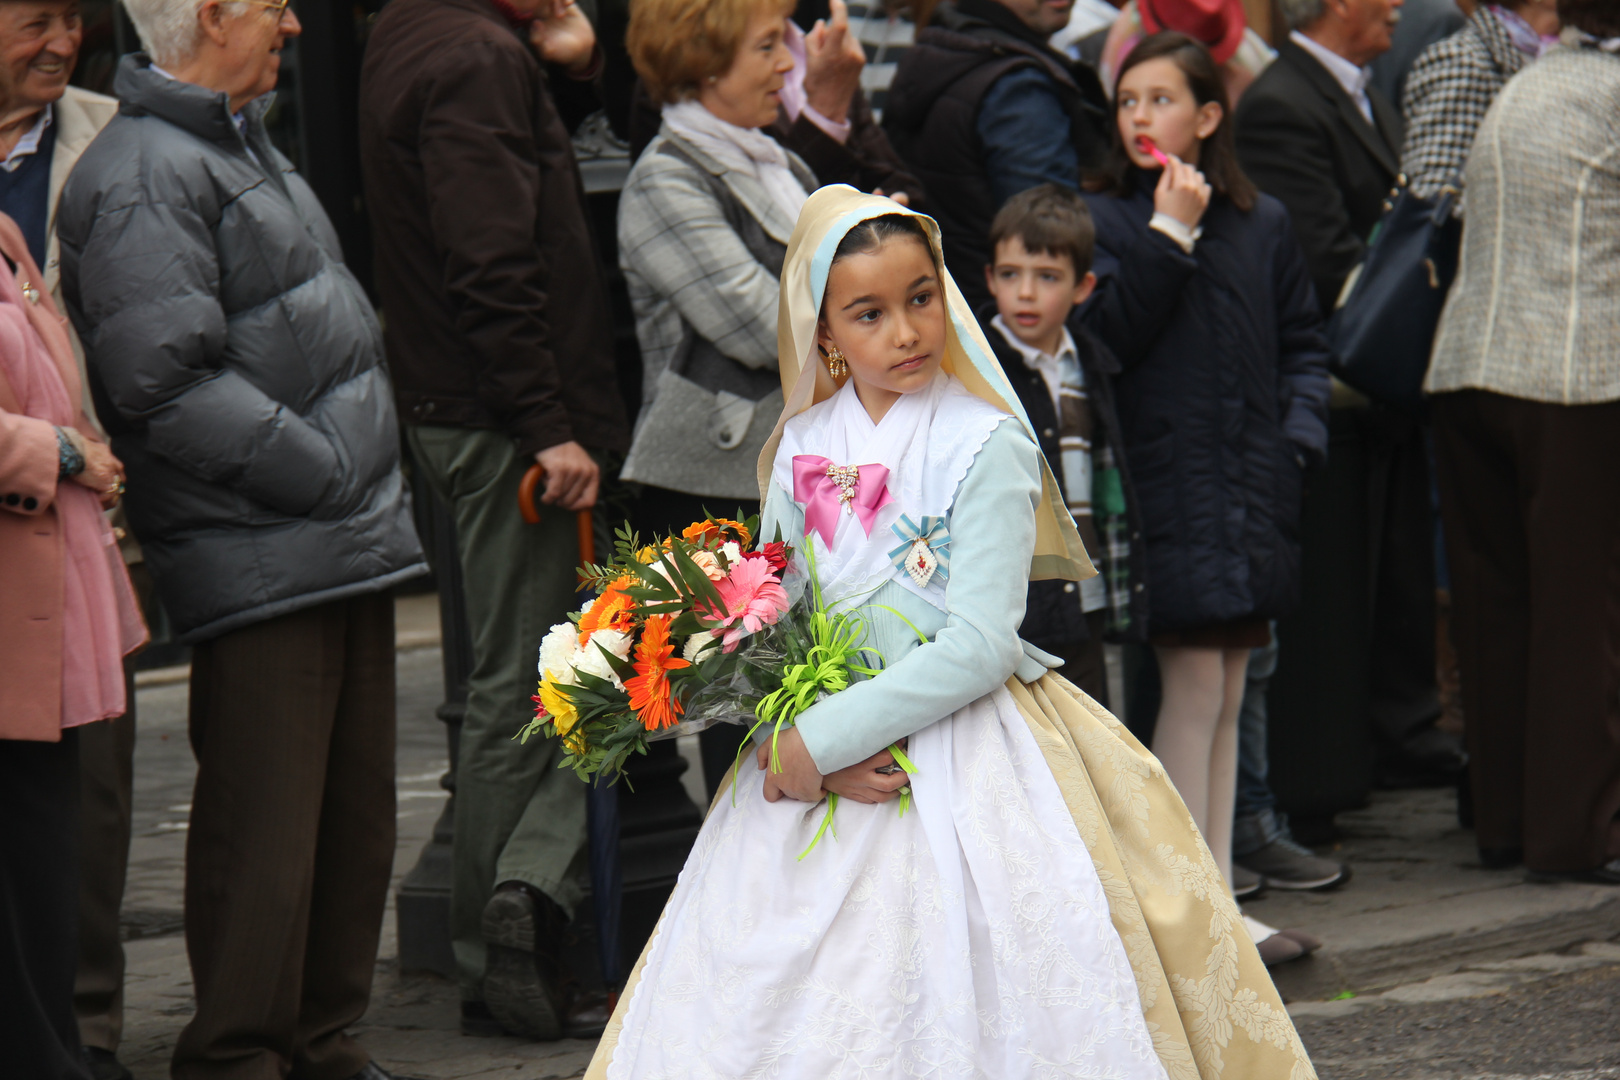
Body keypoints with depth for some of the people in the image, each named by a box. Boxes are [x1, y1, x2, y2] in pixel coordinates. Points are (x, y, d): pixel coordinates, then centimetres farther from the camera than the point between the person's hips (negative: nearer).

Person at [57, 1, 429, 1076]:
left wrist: (376, 492, 15)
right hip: (259, 570, -10)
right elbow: (169, 384, -21)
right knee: (264, 831, -5)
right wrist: (330, 480, -17)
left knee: (355, 814, 13)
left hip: (347, 545, 10)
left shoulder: (244, 143, 20)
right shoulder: (142, 178, -13)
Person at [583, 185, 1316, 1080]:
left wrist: (824, 736, -16)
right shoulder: (802, 447, 5)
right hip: (819, 771, 5)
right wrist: (811, 752, -12)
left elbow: (979, 645, -15)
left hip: (963, 759, -4)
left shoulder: (987, 445, -9)